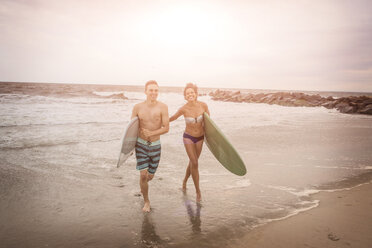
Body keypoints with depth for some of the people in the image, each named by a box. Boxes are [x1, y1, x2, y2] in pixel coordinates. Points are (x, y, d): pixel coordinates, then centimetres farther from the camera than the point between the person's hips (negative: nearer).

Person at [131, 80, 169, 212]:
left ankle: (143, 184, 51)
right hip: (141, 144, 0)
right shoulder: (138, 107, -8)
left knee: (150, 176, 14)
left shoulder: (162, 107, -13)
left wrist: (151, 133, -26)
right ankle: (146, 201, 15)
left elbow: (166, 128, -13)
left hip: (155, 145, 1)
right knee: (143, 175, -9)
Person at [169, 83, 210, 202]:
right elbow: (172, 118, -2)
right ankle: (198, 191, 3)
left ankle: (184, 181, 43)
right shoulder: (183, 109, -19)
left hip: (200, 138, 3)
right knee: (195, 163, -11)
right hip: (188, 137, -3)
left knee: (192, 163, 15)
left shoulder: (203, 105, -16)